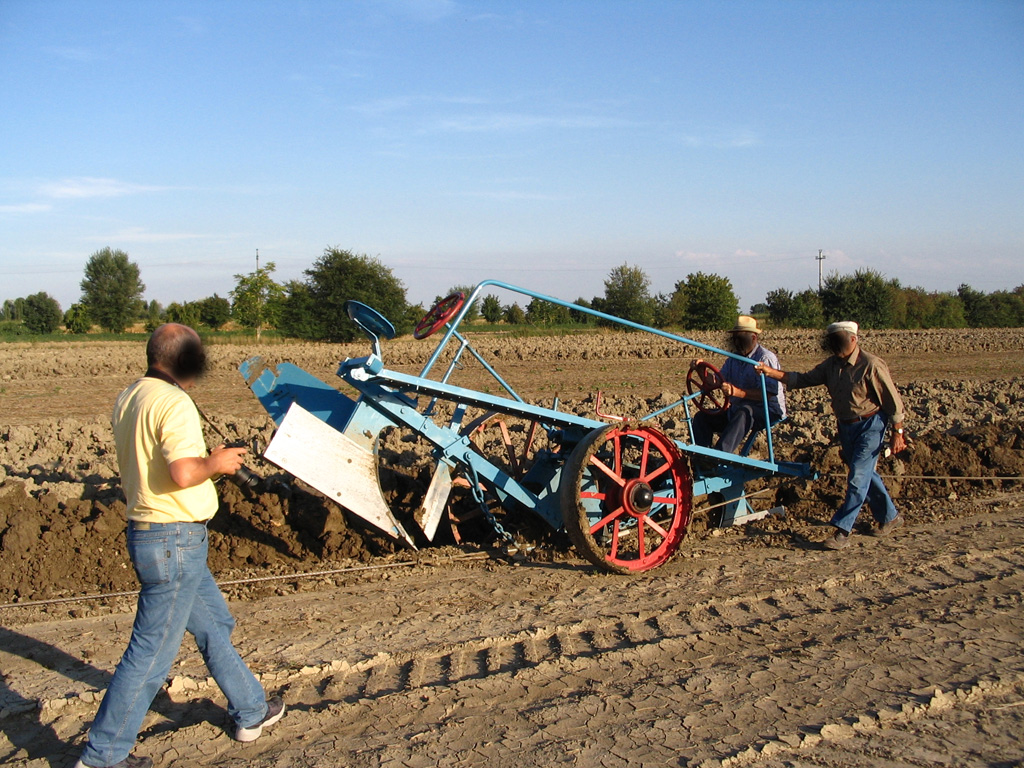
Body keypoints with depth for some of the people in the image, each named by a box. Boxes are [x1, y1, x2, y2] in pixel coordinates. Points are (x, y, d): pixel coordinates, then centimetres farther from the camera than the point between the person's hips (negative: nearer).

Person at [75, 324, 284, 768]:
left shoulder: (128, 399, 9)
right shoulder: (174, 403, -20)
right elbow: (183, 473, -31)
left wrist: (207, 459, 13)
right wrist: (216, 462, -12)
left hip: (146, 529, 10)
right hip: (175, 539, -10)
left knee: (214, 624, 21)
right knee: (152, 652, 1)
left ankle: (250, 712, 35)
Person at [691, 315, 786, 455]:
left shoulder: (766, 358, -13)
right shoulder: (733, 359, 11)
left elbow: (768, 393, -25)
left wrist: (738, 392, -37)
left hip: (769, 412, -8)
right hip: (737, 410, 8)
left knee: (744, 413, -40)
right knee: (702, 417, -2)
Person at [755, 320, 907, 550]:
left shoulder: (871, 365, -18)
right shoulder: (831, 365, 1)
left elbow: (893, 401, -13)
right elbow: (803, 380, 1)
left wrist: (897, 433, -11)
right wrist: (771, 372, -10)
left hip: (870, 426, -7)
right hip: (845, 427, 8)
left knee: (858, 478, -10)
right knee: (866, 475, 18)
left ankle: (842, 531, -9)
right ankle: (890, 517, 35)